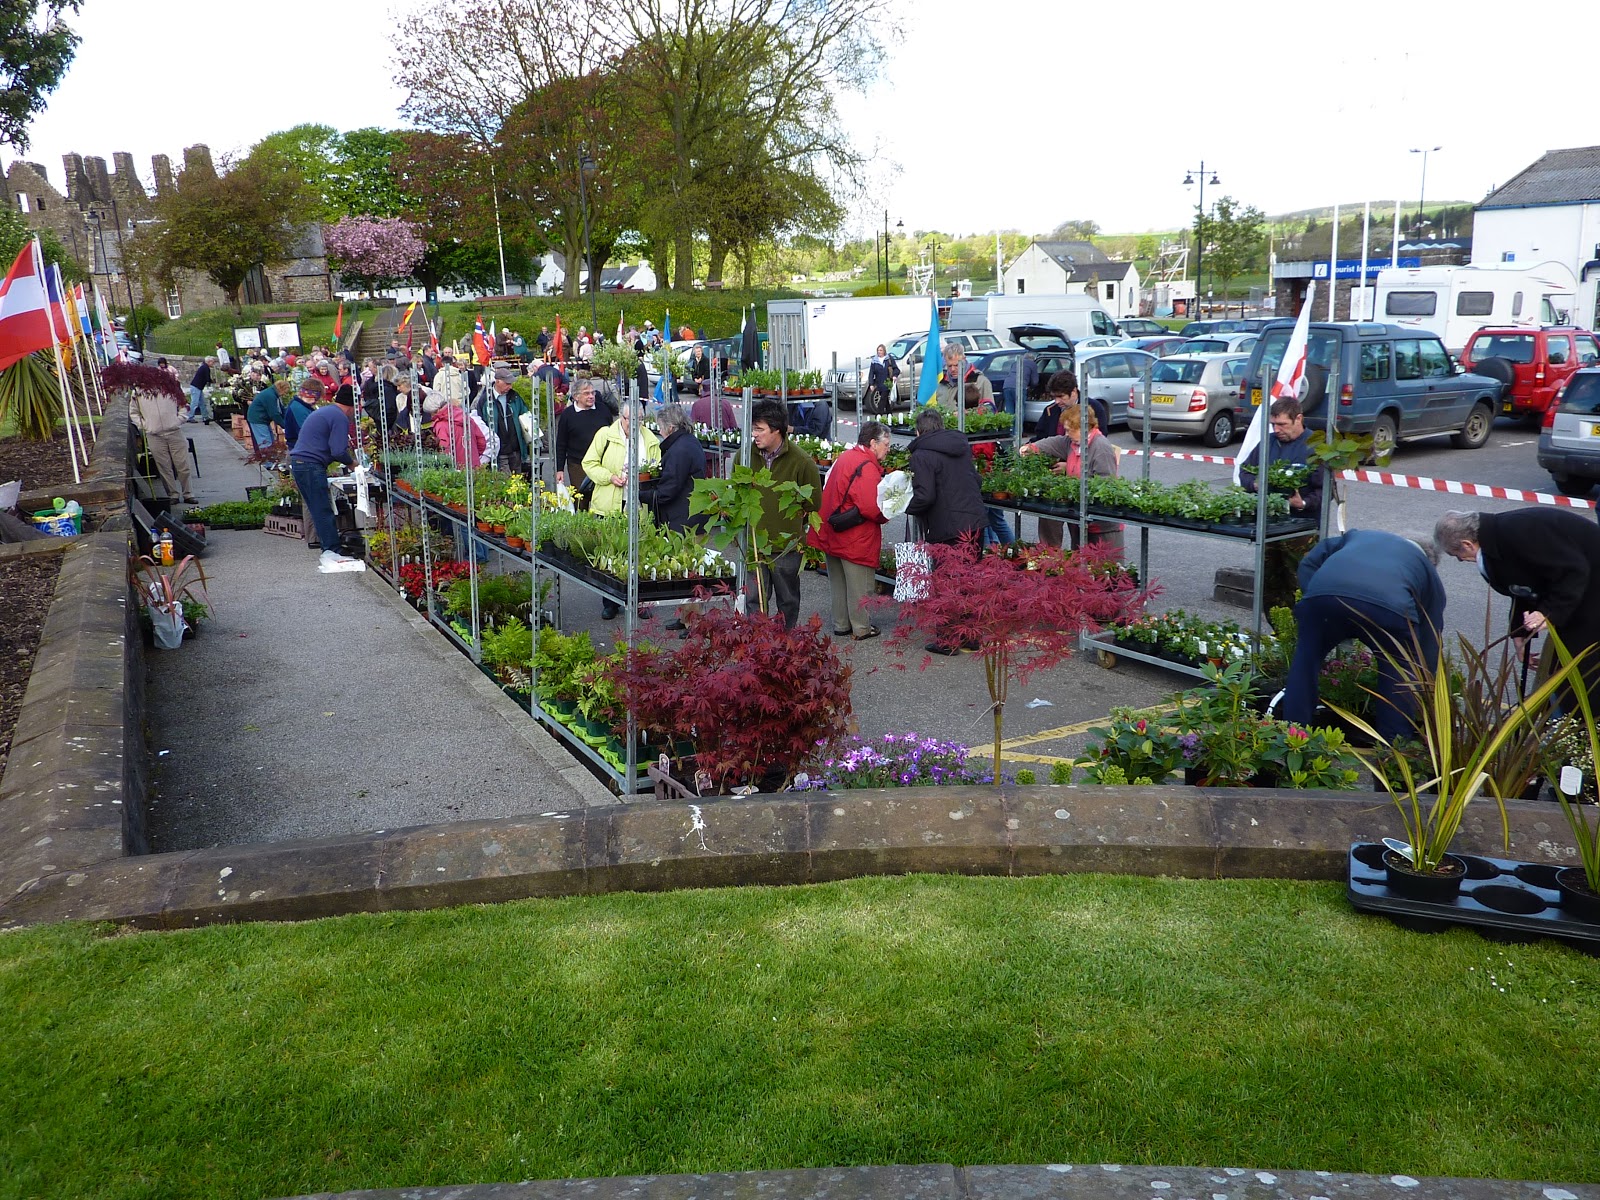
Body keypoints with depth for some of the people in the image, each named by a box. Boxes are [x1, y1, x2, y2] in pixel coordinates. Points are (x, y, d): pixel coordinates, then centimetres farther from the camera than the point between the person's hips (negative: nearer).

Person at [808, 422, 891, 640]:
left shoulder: (845, 457, 10)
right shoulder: (866, 467, -20)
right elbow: (870, 507, -28)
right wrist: (886, 515, -10)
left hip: (832, 533, 9)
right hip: (855, 539, -9)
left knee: (839, 583, 18)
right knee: (860, 585, 4)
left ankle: (841, 625, 28)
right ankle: (861, 628, 14)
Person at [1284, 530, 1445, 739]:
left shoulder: (1360, 535, 43)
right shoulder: (1429, 572, 37)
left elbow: (1309, 562, 30)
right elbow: (1430, 647, 37)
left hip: (1321, 594, 2)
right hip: (1390, 604, -1)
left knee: (1306, 658, 25)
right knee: (1399, 677, 24)